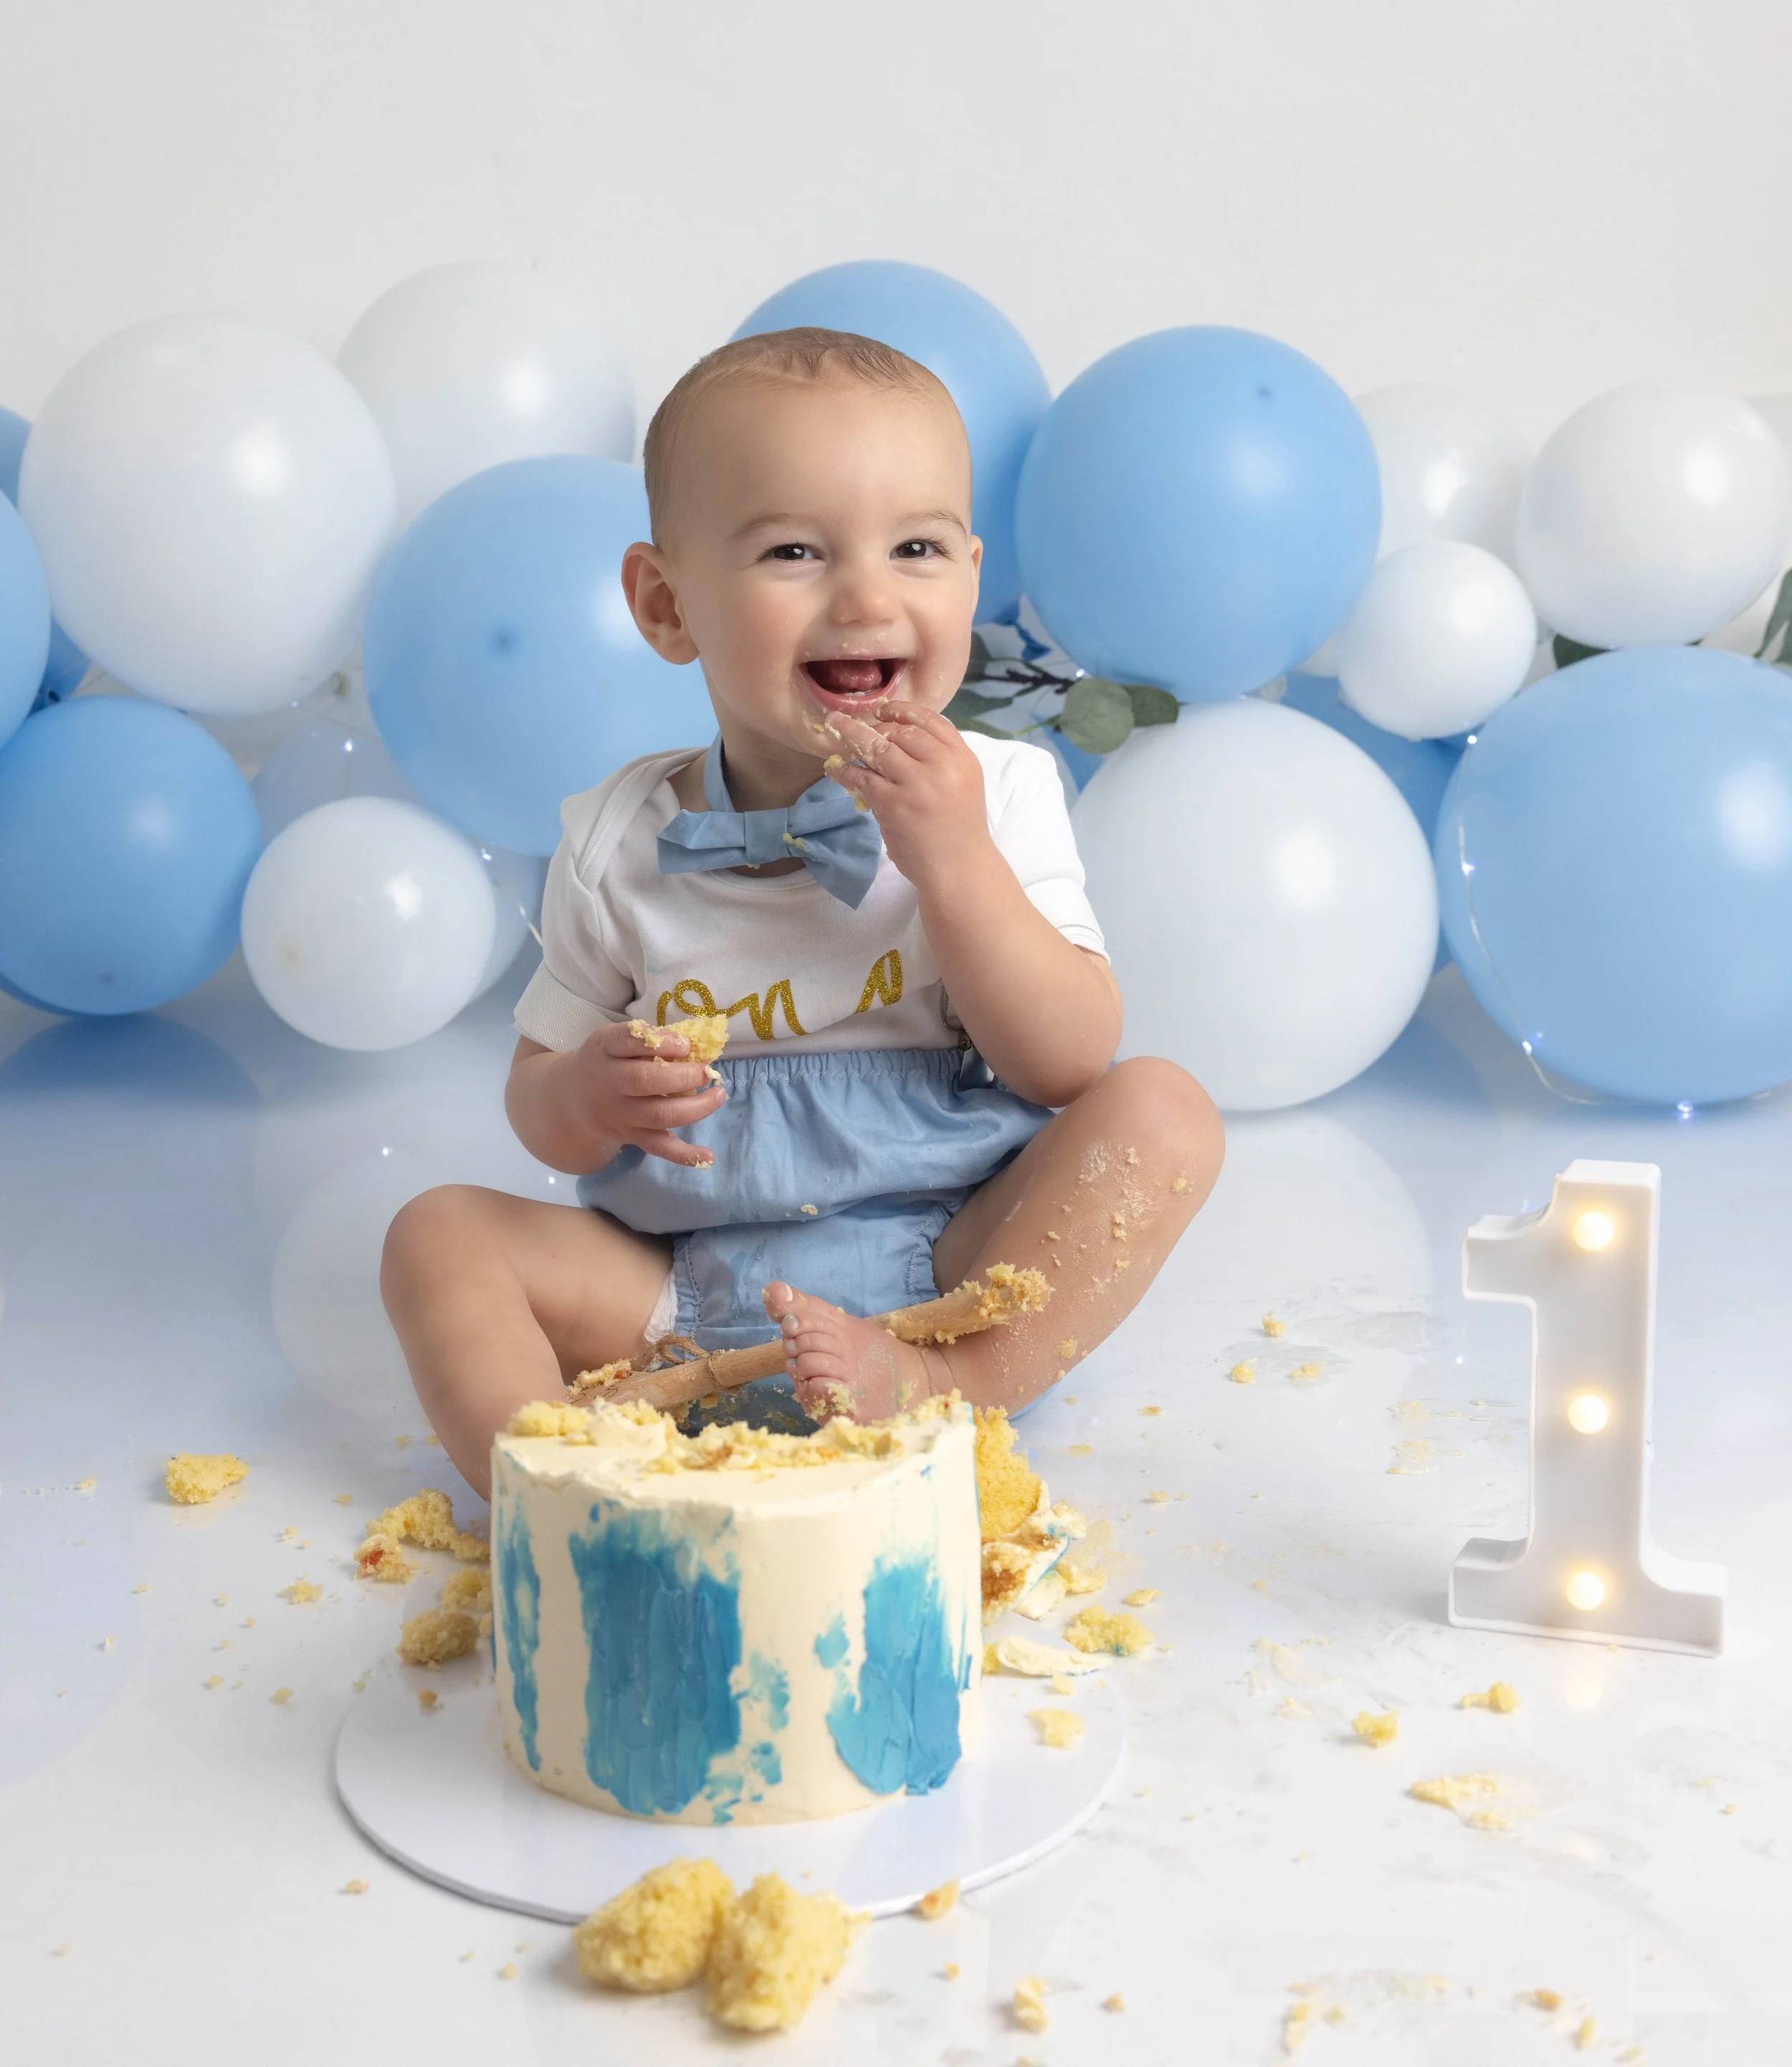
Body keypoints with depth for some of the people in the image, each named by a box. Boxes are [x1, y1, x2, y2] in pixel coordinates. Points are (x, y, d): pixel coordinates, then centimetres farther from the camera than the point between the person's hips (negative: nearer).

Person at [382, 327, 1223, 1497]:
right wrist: (590, 1098, -18)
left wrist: (957, 865, -22)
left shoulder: (997, 795, -3)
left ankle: (948, 1386, -34)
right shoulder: (620, 844, -1)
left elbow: (1073, 1069, -11)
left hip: (958, 1257, -1)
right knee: (442, 1234, -14)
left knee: (1164, 1112, -21)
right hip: (687, 1291, 2)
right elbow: (536, 1087, 7)